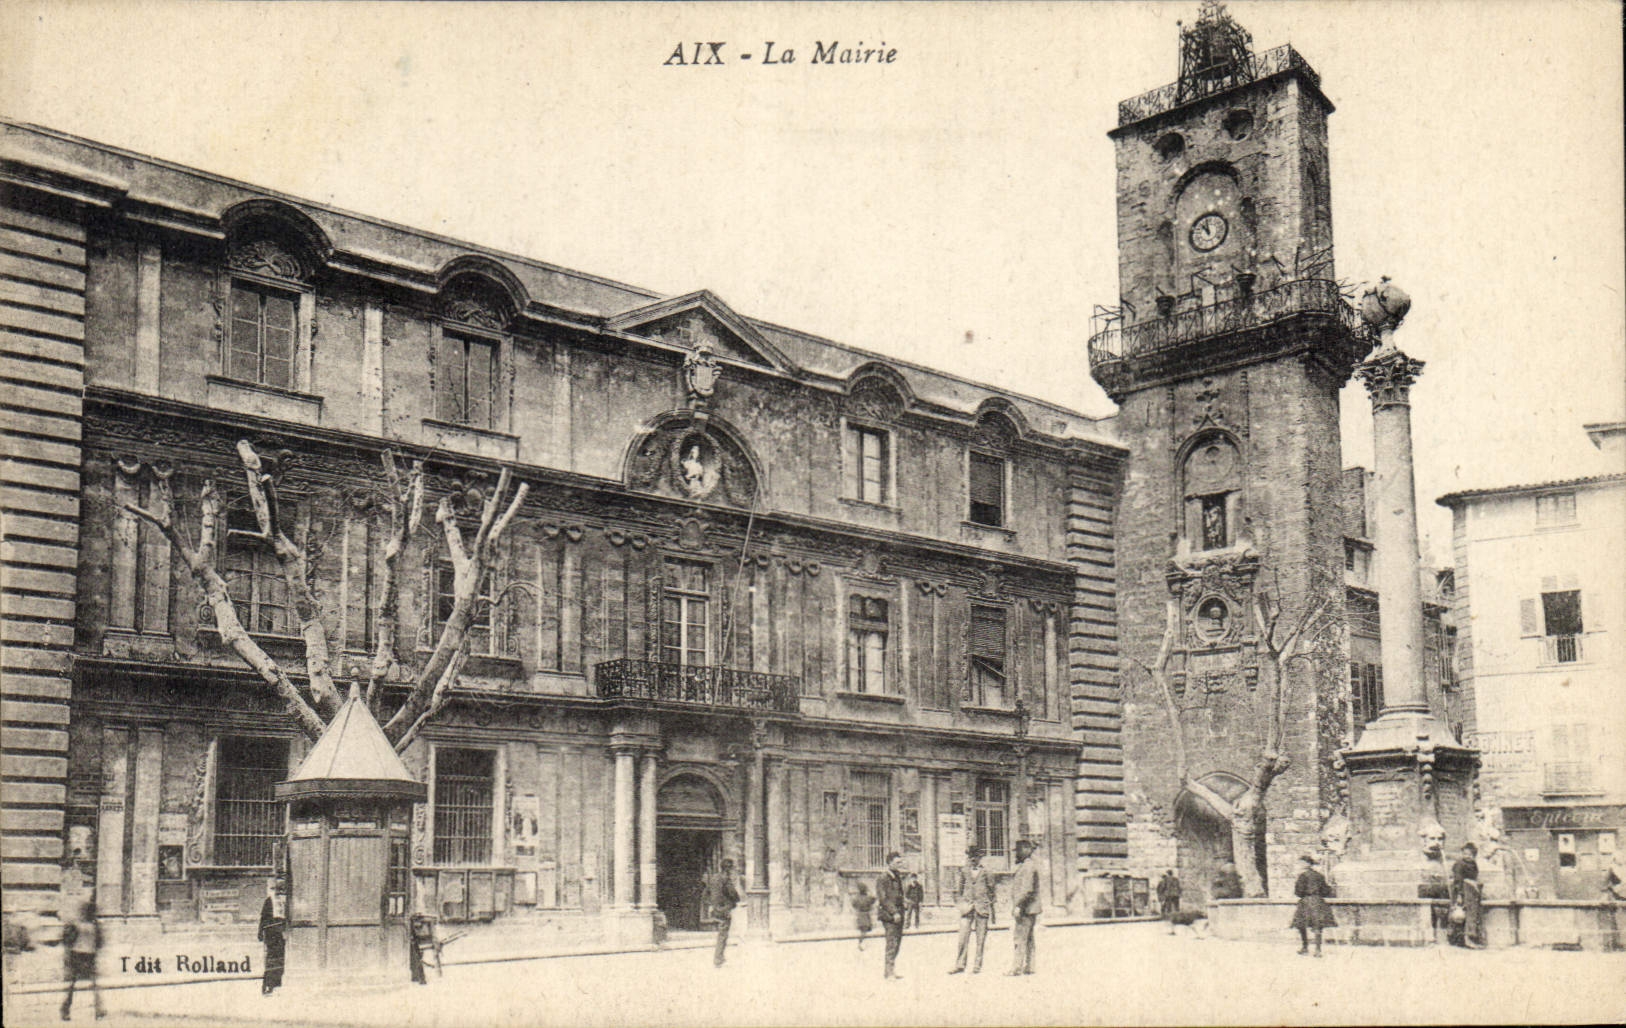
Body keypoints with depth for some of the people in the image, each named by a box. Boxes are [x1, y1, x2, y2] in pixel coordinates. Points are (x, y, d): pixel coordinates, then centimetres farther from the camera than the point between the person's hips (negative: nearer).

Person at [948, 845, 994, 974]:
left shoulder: (985, 872, 4)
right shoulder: (964, 871, 9)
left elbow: (991, 890, 9)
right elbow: (960, 889, 16)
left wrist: (991, 909, 8)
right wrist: (959, 903, 9)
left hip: (982, 908, -1)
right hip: (967, 908, 1)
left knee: (981, 939, 1)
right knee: (963, 938, -5)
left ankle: (977, 966, 8)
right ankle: (959, 965, 1)